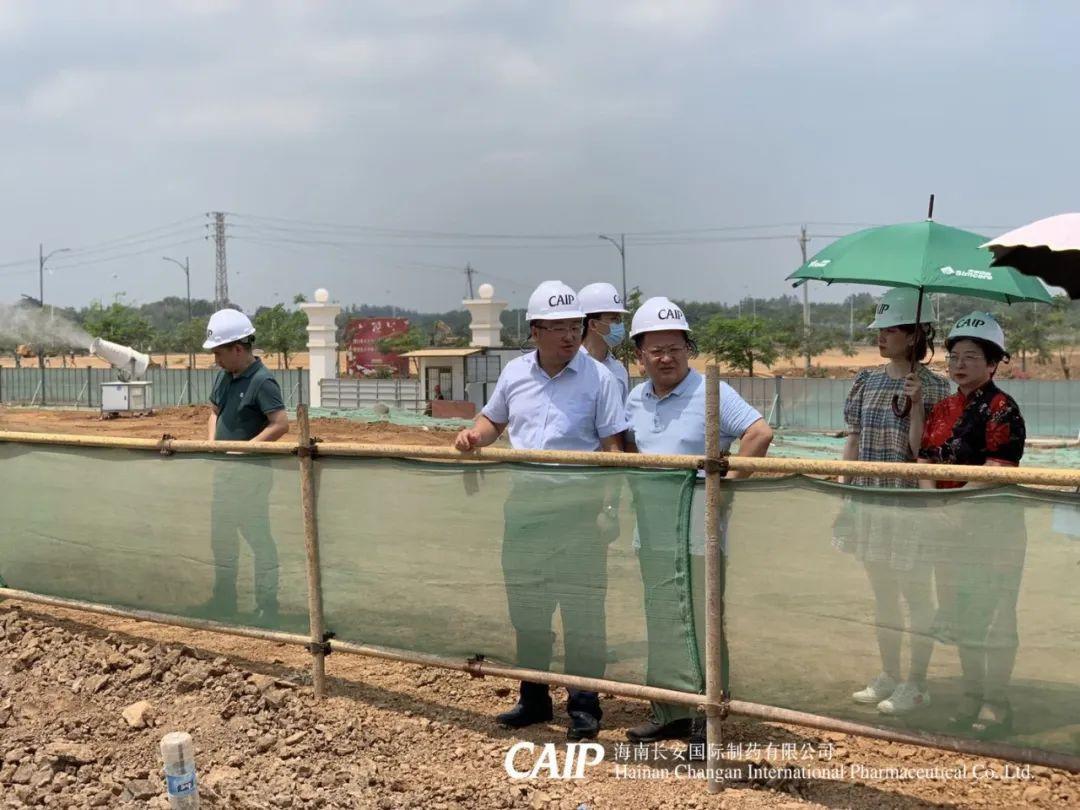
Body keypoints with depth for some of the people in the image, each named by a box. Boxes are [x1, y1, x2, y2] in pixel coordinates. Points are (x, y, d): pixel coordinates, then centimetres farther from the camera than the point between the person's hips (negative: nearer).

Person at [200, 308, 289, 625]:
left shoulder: (261, 382, -18)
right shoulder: (225, 376, 8)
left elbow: (280, 424, -24)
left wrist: (243, 450, -22)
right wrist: (212, 443, 3)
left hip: (251, 471, -9)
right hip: (224, 468, 9)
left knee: (257, 535, -3)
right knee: (221, 535, 17)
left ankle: (267, 606, 7)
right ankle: (224, 599, 32)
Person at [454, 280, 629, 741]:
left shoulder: (598, 378, -6)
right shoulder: (514, 374, 6)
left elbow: (612, 446, -8)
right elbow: (493, 421, 21)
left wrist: (608, 505, -18)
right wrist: (473, 435, -1)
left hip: (578, 510, -5)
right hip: (523, 508, 5)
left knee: (583, 611, -1)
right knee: (525, 607, 13)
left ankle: (584, 706, 9)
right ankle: (534, 699, 26)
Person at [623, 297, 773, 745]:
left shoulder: (711, 394, -11)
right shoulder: (635, 400, 9)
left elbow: (760, 433, -20)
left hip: (698, 535, -7)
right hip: (651, 536, 7)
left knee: (704, 626, -1)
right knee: (660, 625, 14)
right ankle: (670, 713, 25)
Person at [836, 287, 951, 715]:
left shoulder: (932, 387, -9)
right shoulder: (866, 380, 7)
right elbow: (854, 441, 11)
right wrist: (843, 492, 9)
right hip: (869, 503, 6)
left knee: (916, 596, 4)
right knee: (882, 595, 15)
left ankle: (916, 685, 14)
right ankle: (889, 677, 28)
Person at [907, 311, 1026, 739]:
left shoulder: (1002, 410, -11)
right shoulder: (943, 409, 12)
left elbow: (996, 472, -18)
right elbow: (924, 460, 12)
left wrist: (958, 503, -22)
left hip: (994, 526, -8)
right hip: (951, 526, 8)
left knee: (994, 619, -3)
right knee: (959, 615, 14)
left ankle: (997, 704, 6)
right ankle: (973, 696, 27)